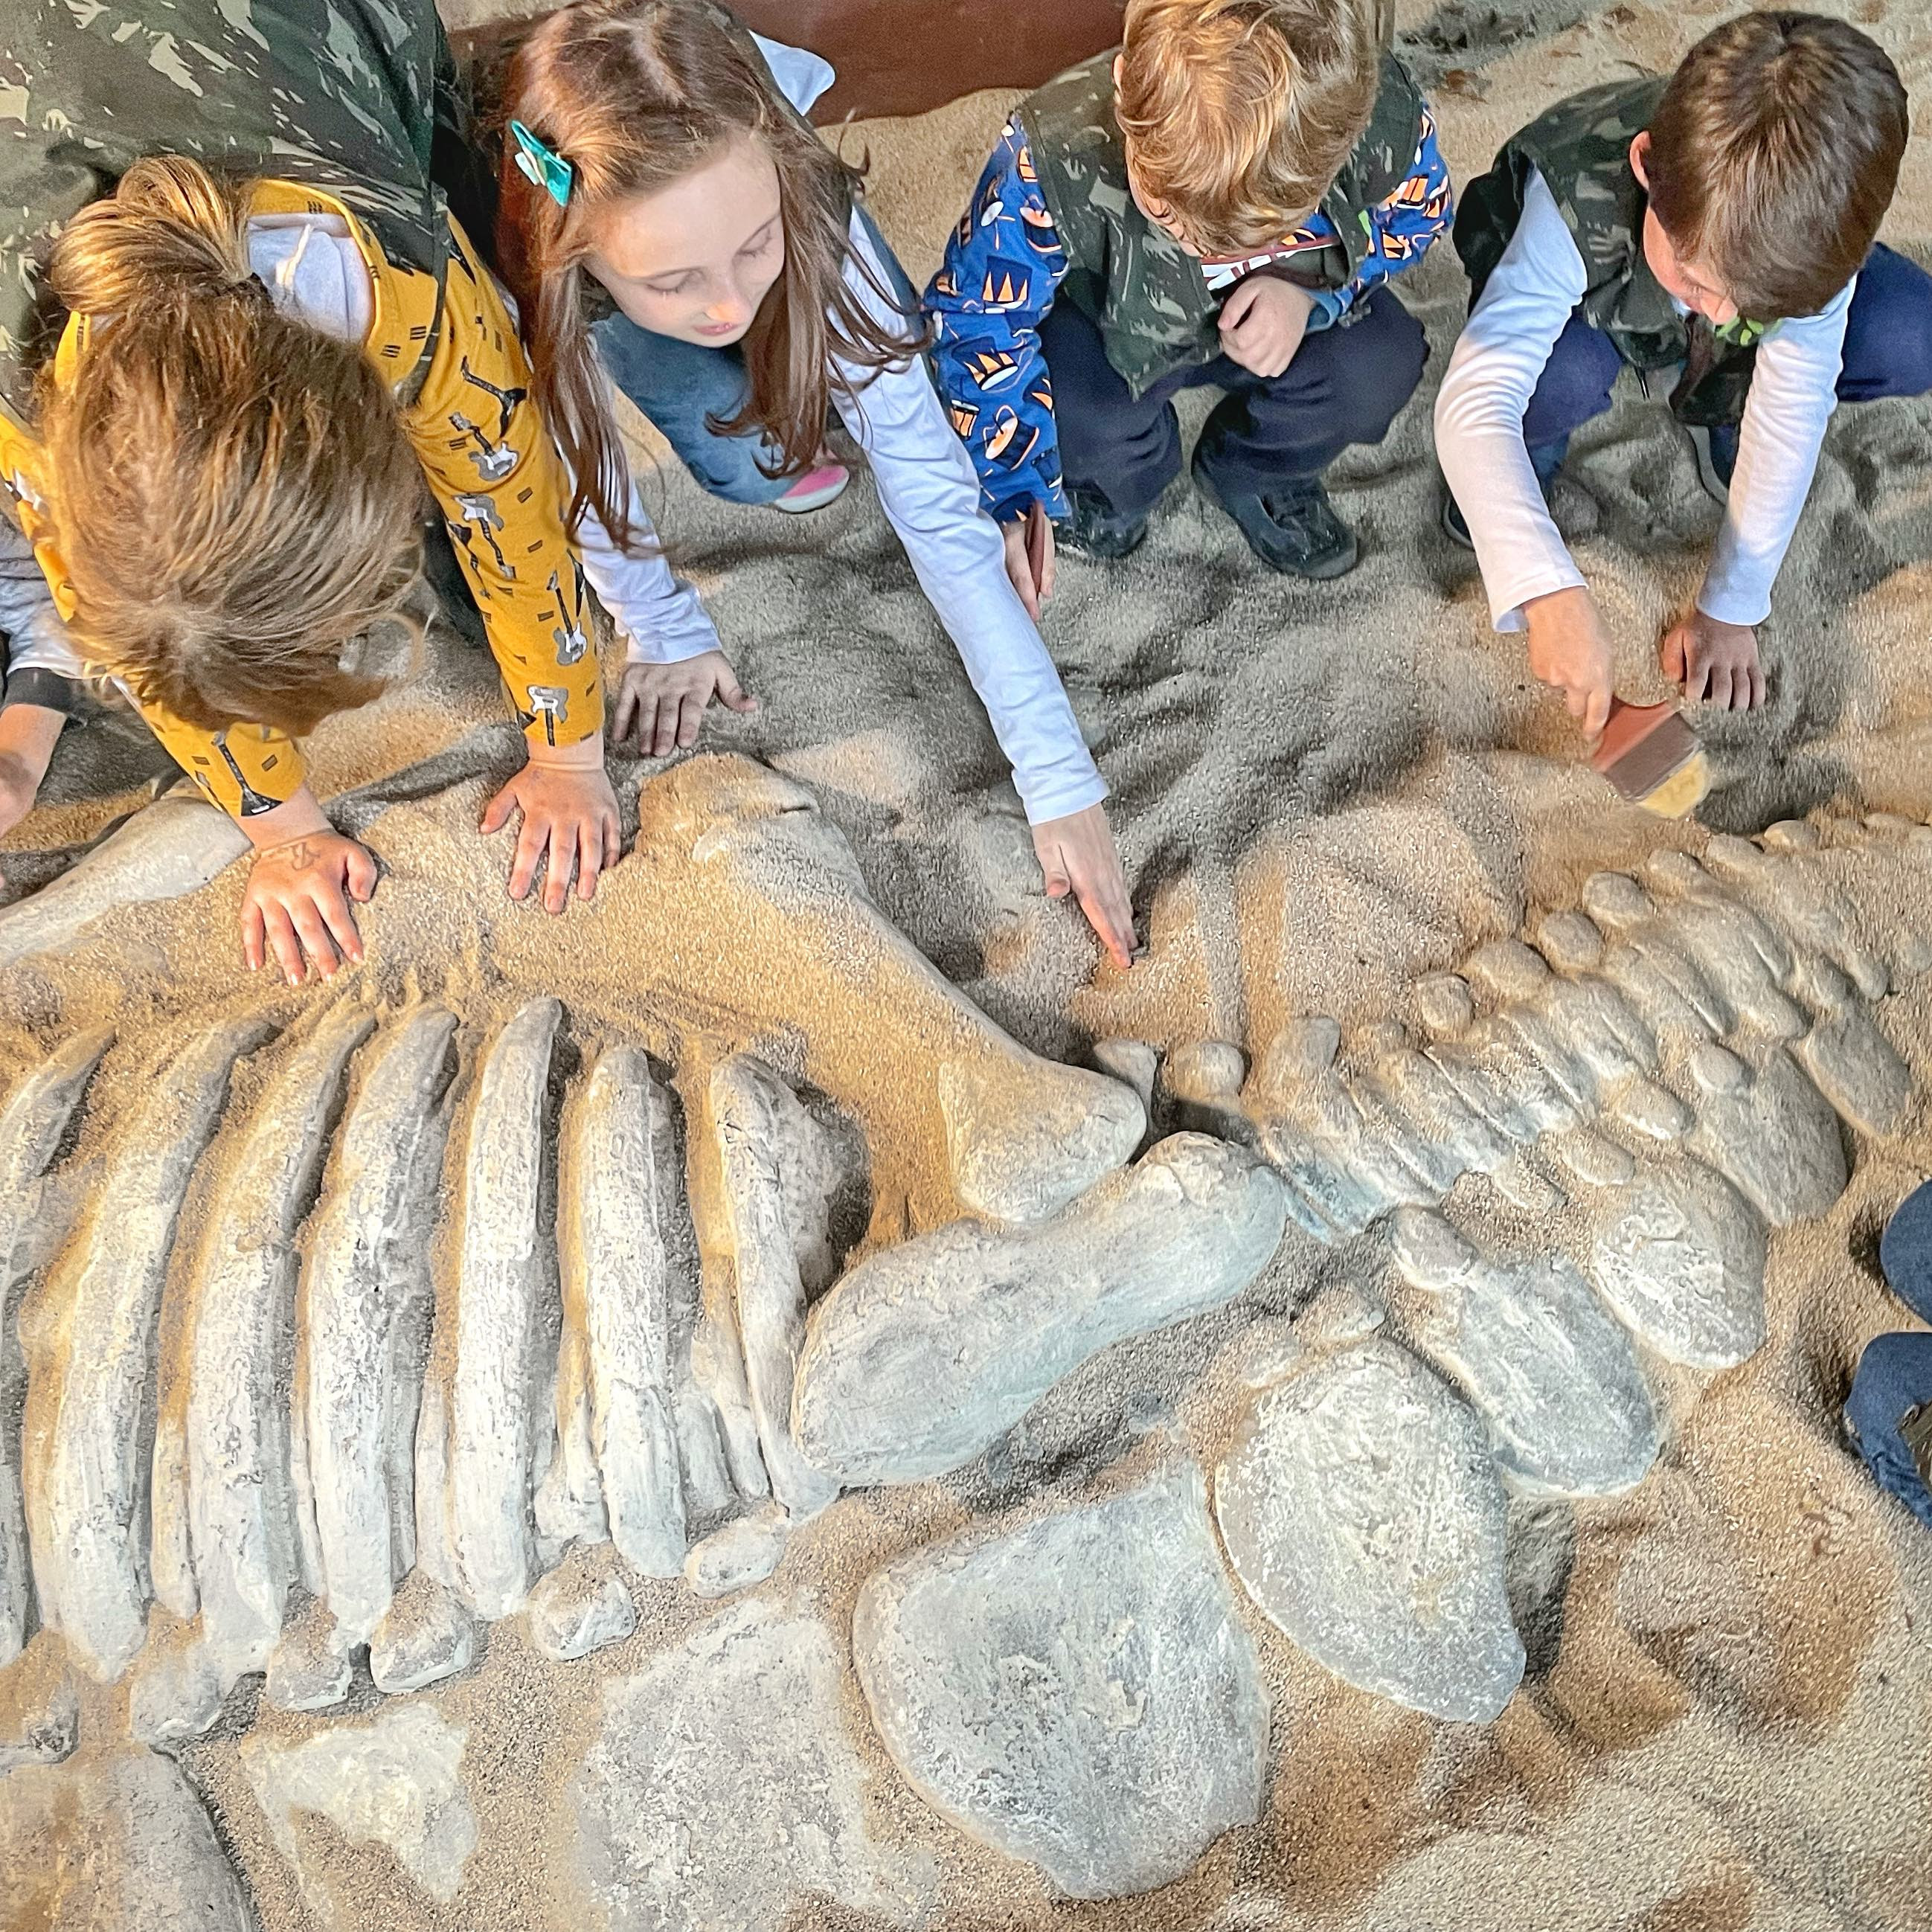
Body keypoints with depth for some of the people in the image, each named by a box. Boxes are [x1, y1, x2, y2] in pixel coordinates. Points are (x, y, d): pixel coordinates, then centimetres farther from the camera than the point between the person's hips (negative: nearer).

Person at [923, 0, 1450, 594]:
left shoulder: (1383, 118, -32)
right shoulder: (1055, 159, -39)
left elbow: (1417, 208, -8)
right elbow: (977, 318, -25)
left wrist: (1309, 288, -27)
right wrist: (1015, 497, -32)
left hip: (1274, 312, 2)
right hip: (1112, 329, -2)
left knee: (1379, 362, -25)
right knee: (1068, 412, -32)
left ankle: (1255, 476, 8)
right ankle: (1116, 481, 7)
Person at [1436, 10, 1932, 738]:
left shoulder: (1816, 220, -33)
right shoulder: (1576, 202, -41)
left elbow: (1792, 412, -26)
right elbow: (1473, 400, -48)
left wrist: (1730, 608, -24)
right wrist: (1552, 592, -60)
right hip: (1587, 299, -2)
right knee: (1564, 377, -39)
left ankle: (1710, 409, 5)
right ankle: (1530, 454, -3)